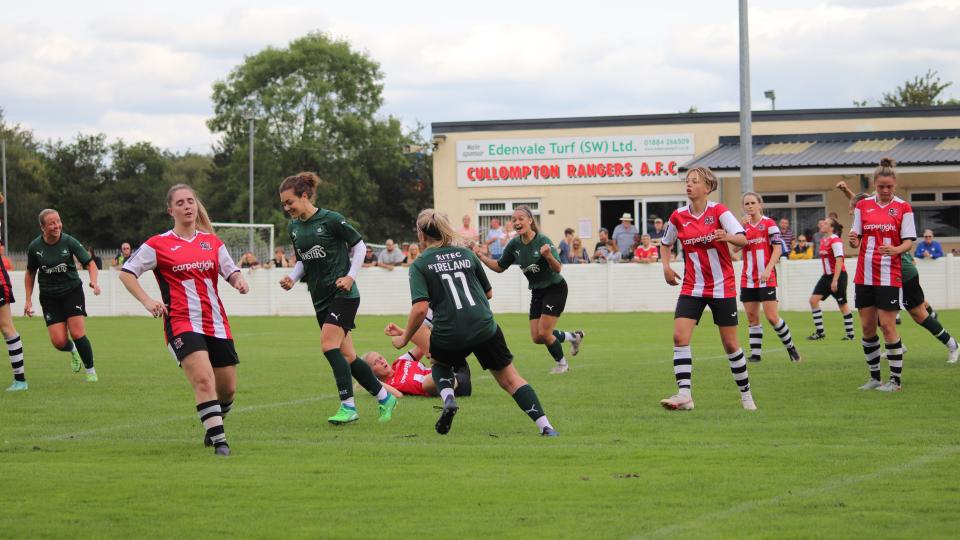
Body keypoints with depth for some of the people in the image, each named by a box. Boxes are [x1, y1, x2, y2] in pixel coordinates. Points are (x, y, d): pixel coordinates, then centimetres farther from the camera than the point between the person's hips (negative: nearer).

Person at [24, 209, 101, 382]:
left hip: (72, 291, -1)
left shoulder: (69, 242, -12)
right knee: (59, 341, -9)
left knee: (77, 333, -14)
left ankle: (91, 371, 6)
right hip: (49, 296, 1)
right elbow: (30, 273, 9)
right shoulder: (34, 247, -6)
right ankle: (72, 350, 29)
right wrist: (28, 300, 7)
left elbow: (90, 264, -8)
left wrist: (94, 282, -27)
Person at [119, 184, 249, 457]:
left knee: (227, 389, 7)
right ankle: (219, 440, -22)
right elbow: (126, 272, 4)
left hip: (217, 324, 5)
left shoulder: (212, 241, 13)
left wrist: (239, 280, -8)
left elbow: (231, 270, 16)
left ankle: (213, 427, 35)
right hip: (181, 323, -5)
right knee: (203, 380, -24)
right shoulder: (159, 244, 1)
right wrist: (147, 301, -9)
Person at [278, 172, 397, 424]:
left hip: (343, 293, -7)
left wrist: (351, 276, -13)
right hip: (320, 298, 7)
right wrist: (292, 278, 1)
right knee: (346, 355, 5)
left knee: (329, 344, -21)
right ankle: (385, 397, 19)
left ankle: (348, 406, -17)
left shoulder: (331, 220, -11)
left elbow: (359, 246, -3)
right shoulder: (294, 227, 8)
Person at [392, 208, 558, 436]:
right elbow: (489, 293, 19)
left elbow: (420, 308, -11)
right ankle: (545, 425, -1)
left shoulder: (419, 265, 1)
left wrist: (404, 338, 1)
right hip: (486, 329, 2)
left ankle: (448, 399, 4)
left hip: (449, 335, -2)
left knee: (439, 362, 32)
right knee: (509, 378, 12)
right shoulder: (466, 254, 12)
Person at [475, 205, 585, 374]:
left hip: (555, 289, -7)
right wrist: (480, 256, -8)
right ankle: (574, 337, 29)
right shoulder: (514, 244, -6)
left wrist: (548, 255, -51)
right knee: (537, 338, 4)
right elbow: (499, 267, 6)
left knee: (544, 333, -11)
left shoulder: (543, 241, -24)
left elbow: (558, 269, -31)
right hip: (537, 292, 7)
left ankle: (562, 364, 16)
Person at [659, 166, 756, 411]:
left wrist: (728, 237, -40)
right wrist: (666, 266, -1)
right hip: (692, 287, 3)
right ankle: (684, 395, -19)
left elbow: (743, 239, -18)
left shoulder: (718, 211, -8)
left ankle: (746, 394, 20)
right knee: (679, 336, -16)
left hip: (722, 287, -3)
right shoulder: (678, 217, 1)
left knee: (730, 343, 3)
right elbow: (665, 243, 18)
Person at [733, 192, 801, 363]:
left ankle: (790, 347, 7)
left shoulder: (769, 223, -2)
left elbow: (778, 247, -8)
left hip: (766, 278, -5)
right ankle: (755, 354, 8)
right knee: (752, 317, 4)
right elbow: (735, 248, -3)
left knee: (772, 317, -9)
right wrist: (743, 226, -13)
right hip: (748, 279, 5)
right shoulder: (744, 226, 10)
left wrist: (768, 270, -18)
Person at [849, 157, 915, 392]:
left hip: (889, 276, -4)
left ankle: (896, 379, 1)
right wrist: (853, 240, -13)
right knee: (867, 327, 6)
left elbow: (909, 241, -3)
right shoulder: (863, 206, 8)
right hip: (865, 275, 4)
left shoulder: (903, 207, -1)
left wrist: (896, 249, -24)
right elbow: (857, 239, 10)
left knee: (887, 326, -7)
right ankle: (874, 377, 18)